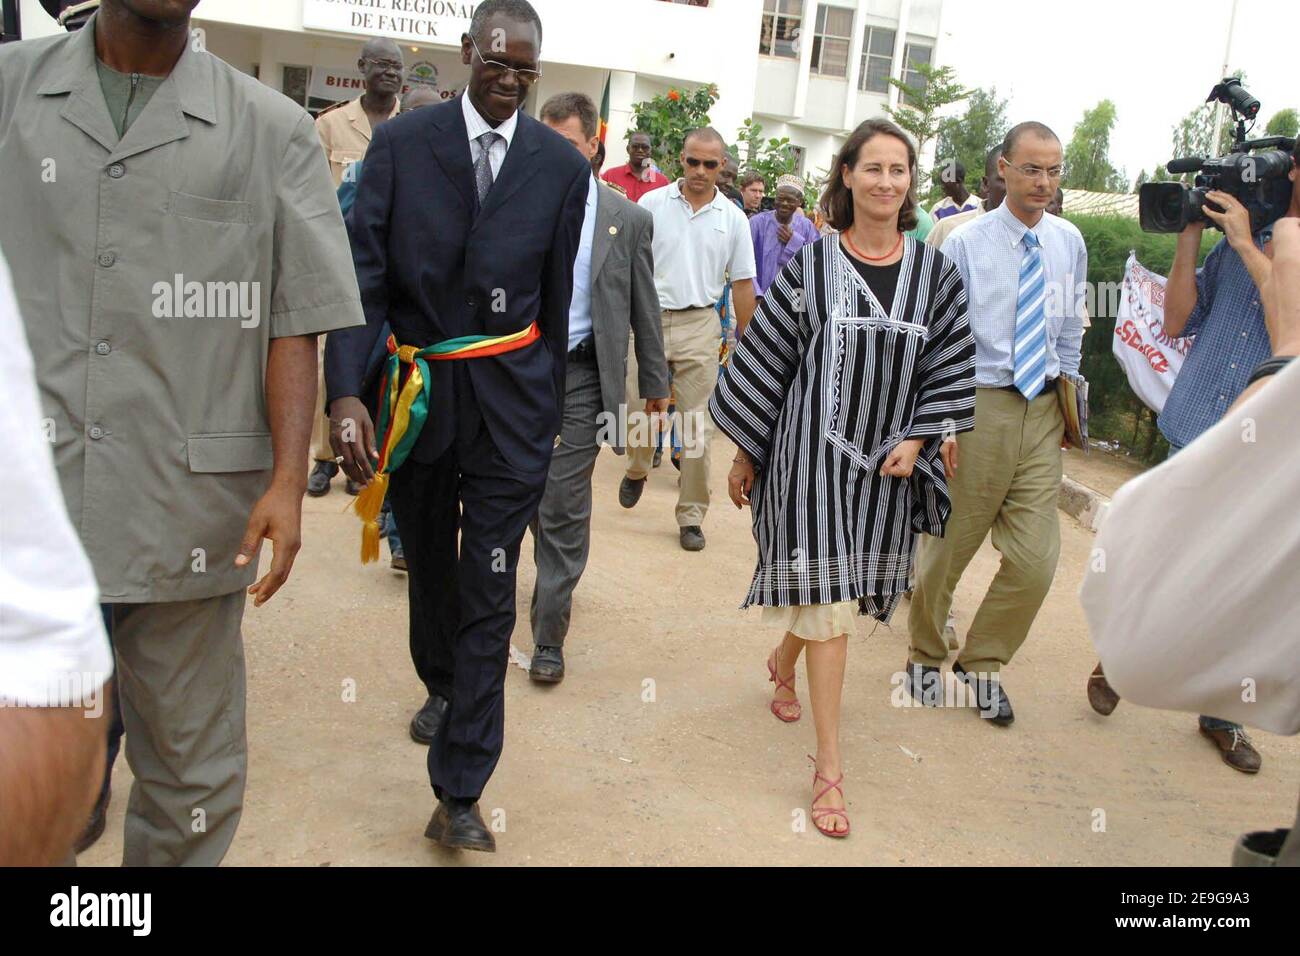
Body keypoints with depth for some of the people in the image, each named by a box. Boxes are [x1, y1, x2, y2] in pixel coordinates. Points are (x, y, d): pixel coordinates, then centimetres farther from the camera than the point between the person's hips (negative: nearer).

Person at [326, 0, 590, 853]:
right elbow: (363, 271, -9)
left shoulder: (563, 165, 0)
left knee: (490, 590, -4)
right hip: (414, 389, 2)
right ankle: (442, 687, 50)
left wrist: (550, 407, 9)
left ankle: (460, 795, 3)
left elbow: (557, 297, 5)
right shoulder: (400, 143, -3)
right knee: (428, 562, 20)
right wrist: (345, 392, -21)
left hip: (510, 398, -1)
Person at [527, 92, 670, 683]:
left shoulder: (628, 219, 2)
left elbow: (644, 308, 7)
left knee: (564, 506, -3)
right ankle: (556, 580, 41)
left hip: (580, 375, -2)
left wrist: (655, 381, 10)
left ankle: (549, 636, 5)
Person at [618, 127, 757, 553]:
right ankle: (637, 471, 37)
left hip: (700, 325, 0)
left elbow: (742, 283, 8)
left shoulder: (733, 218, 4)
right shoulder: (652, 204, 1)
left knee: (695, 424, 1)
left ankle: (691, 516, 10)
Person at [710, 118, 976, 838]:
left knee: (834, 589, 16)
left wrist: (916, 440, -6)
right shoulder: (810, 265, -4)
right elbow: (764, 360, 0)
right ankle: (829, 768, 3)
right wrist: (744, 455, 1)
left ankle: (783, 665, 50)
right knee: (831, 601, -6)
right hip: (813, 454, -3)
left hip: (887, 461, 3)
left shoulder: (934, 272, 3)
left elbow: (950, 366, 7)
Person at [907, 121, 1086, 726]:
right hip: (979, 404, -4)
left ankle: (982, 664, 24)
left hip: (1043, 411, 4)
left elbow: (1071, 329, 17)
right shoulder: (966, 244, -6)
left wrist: (1068, 398, 16)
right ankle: (926, 657, 32)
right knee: (948, 545, 8)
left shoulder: (1069, 243, 7)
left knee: (1036, 559, 2)